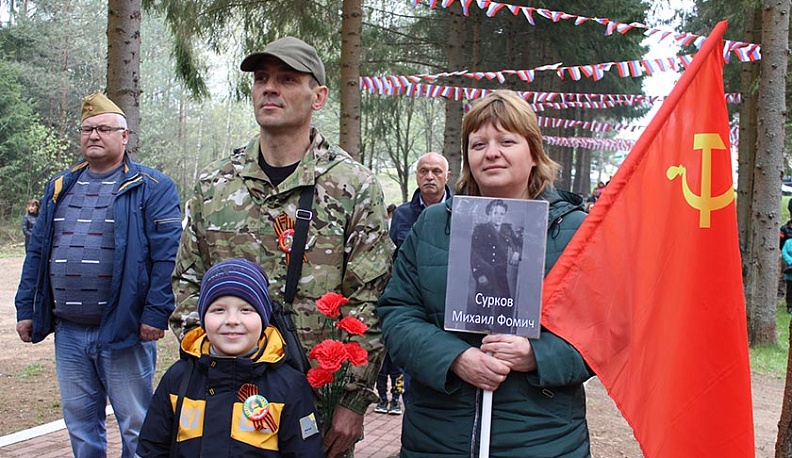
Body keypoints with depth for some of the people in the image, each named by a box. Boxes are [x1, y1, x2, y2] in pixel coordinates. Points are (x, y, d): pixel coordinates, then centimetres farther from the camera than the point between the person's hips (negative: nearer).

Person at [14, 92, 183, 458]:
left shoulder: (152, 188, -6)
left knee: (135, 426, 5)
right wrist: (26, 308, 11)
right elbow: (37, 252, 16)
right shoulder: (59, 188, 13)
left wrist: (156, 313, -18)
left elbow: (166, 256, -13)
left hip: (123, 330, -6)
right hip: (68, 332, 6)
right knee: (79, 423, 16)